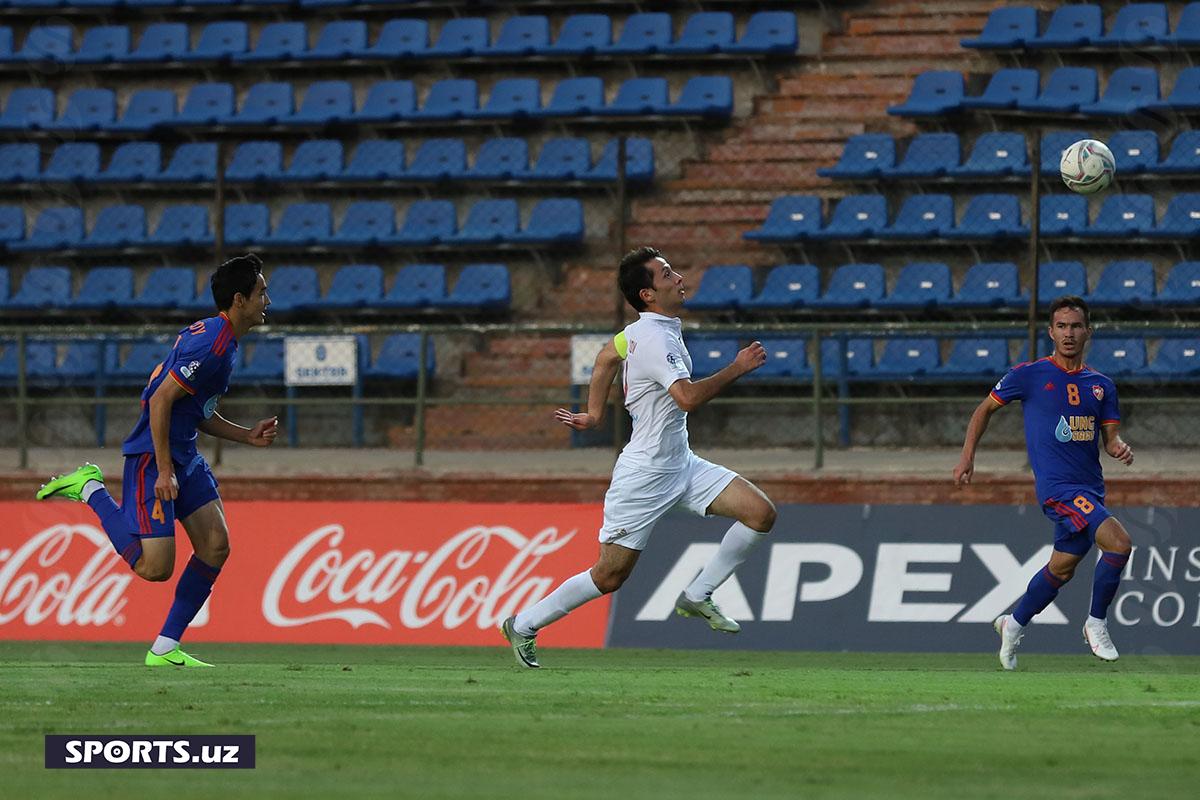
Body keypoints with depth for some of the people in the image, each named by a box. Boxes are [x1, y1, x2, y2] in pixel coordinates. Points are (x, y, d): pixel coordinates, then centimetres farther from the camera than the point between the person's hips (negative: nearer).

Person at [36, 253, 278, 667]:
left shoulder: (217, 336, 13)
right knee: (155, 567, -11)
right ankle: (91, 489, 7)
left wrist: (247, 436, 11)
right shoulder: (212, 345, -20)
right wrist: (164, 472, -21)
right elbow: (162, 400, -22)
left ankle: (165, 648, 6)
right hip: (152, 457, -10)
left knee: (216, 545, 1)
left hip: (184, 455, 10)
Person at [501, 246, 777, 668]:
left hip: (681, 465, 9)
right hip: (644, 473, -9)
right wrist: (736, 368, -26)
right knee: (609, 576, 0)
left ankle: (697, 596, 5)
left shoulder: (646, 330, 5)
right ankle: (523, 626, 18)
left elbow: (607, 356, 21)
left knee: (761, 514, -5)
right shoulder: (654, 340, -24)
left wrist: (594, 414, 23)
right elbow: (688, 396, -36)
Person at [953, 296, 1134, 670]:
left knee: (1062, 568, 17)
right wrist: (967, 457, 4)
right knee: (1119, 543, -23)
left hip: (1091, 488, 6)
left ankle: (1014, 624, 39)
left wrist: (1120, 448, -14)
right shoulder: (1029, 375, -3)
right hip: (1058, 486, -6)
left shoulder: (1101, 385, 10)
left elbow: (1110, 436, 10)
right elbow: (986, 408, 9)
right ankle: (1097, 623, -8)